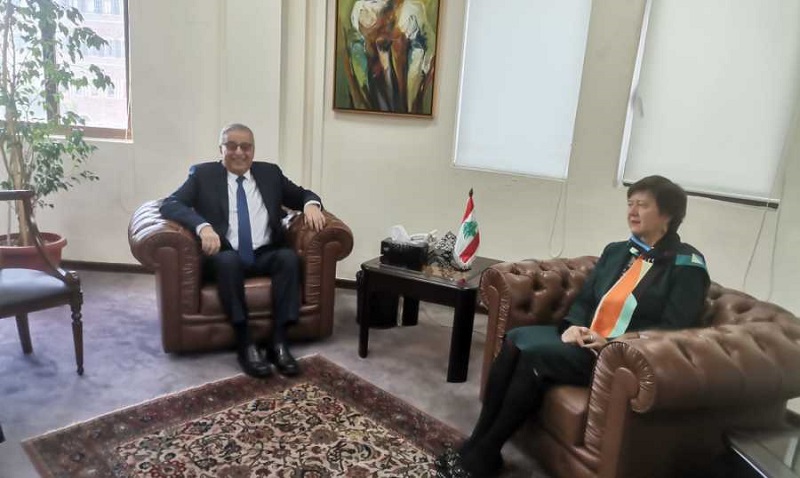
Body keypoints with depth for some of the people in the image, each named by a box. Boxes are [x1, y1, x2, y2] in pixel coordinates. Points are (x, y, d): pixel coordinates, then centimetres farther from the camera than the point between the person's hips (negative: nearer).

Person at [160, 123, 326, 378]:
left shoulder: (270, 173, 15)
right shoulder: (203, 174, 6)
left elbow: (302, 195, 21)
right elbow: (169, 204, -5)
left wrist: (311, 204, -6)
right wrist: (203, 226, -25)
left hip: (265, 255, 3)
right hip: (224, 256, -2)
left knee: (289, 257, -28)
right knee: (228, 260, -35)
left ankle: (278, 342, -26)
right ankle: (245, 344, -28)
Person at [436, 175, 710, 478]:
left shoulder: (687, 265, -4)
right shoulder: (616, 251, 16)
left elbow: (675, 330, -13)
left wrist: (612, 343, -21)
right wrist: (574, 326, -8)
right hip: (586, 338, 7)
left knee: (536, 355, -28)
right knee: (515, 340, -20)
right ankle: (476, 443, -15)